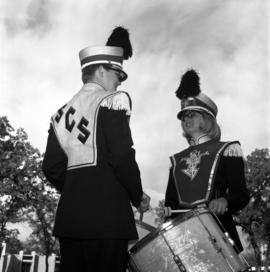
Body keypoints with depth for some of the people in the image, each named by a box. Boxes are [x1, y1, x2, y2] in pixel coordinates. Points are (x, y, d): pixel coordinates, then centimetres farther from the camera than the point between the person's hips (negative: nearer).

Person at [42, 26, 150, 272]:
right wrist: (138, 197, 0)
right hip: (106, 216, -7)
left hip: (68, 216, 7)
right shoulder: (112, 101, -3)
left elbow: (51, 168, 11)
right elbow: (122, 156, -13)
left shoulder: (62, 113, 16)